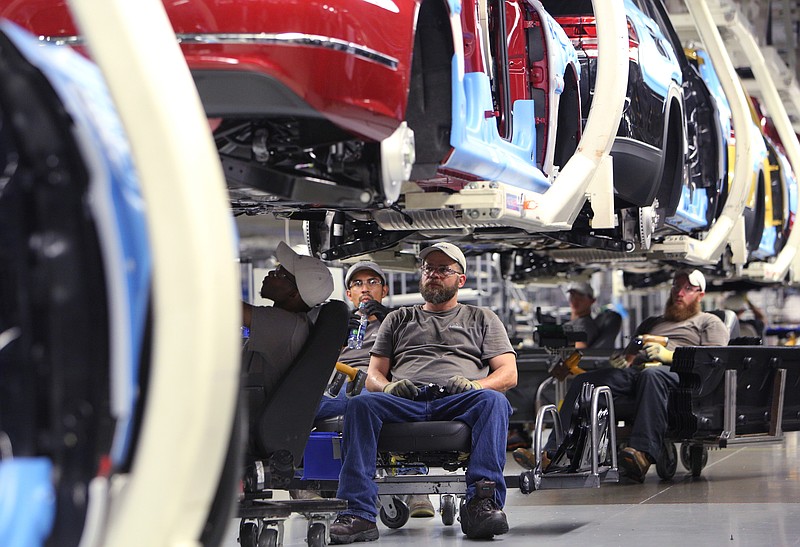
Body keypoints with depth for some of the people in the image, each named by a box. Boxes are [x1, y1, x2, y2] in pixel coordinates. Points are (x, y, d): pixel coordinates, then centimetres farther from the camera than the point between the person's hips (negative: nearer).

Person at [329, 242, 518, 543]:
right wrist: (388, 386, -5)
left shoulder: (482, 319, 26)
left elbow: (508, 374, 14)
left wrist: (475, 385, -9)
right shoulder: (399, 319, 30)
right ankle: (359, 513, -39)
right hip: (405, 402, 1)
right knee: (360, 404, -32)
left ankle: (482, 503, -47)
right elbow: (373, 375, 21)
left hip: (457, 404, -1)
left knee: (493, 400, -36)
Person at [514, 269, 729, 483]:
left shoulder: (708, 322, 21)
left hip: (677, 375, -6)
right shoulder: (652, 322, 39)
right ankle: (552, 452, -29)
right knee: (583, 381, -16)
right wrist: (625, 359, 5)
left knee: (652, 375, -42)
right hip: (635, 370, 6)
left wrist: (669, 355, -8)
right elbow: (632, 352, 31)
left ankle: (642, 453, -60)